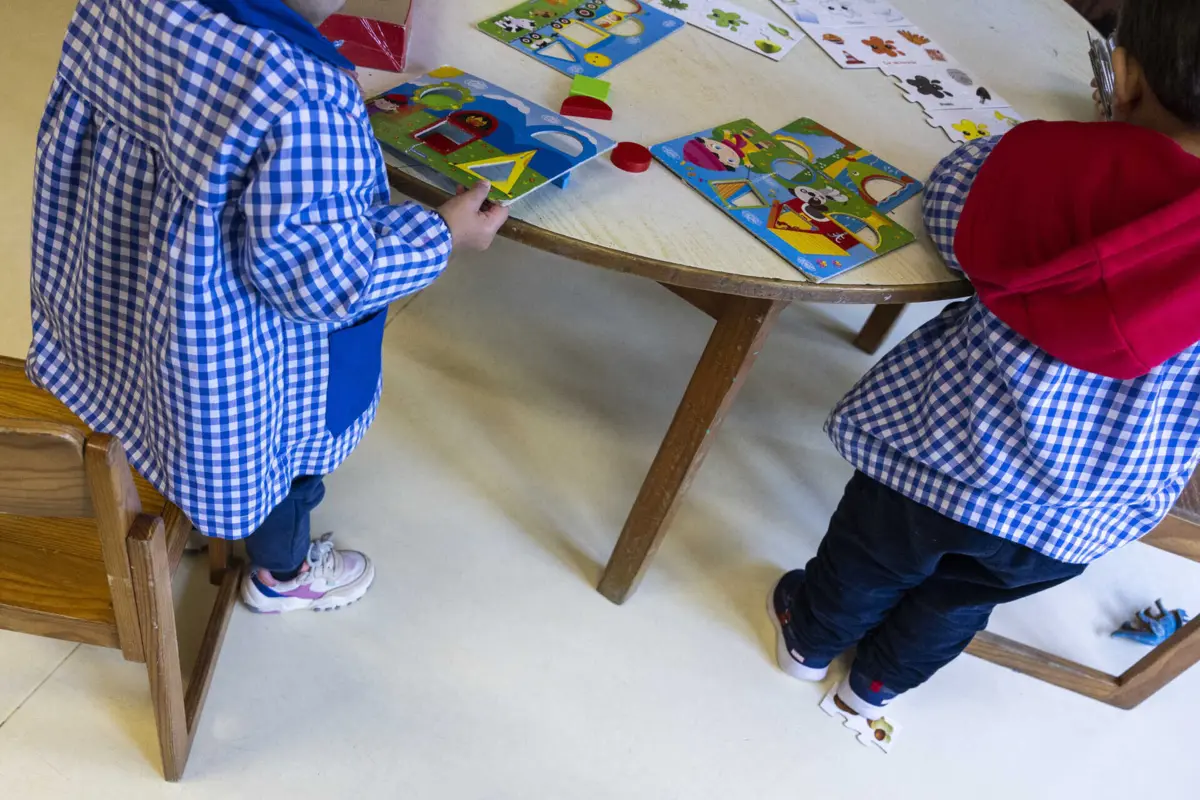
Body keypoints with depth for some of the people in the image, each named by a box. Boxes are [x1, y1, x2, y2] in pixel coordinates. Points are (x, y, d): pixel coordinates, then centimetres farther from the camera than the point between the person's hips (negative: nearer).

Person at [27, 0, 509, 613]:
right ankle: (282, 574, 52)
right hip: (238, 342, -7)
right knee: (278, 441, 23)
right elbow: (316, 274, -31)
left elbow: (69, 123, 2)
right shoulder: (304, 94, -39)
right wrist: (444, 235, -18)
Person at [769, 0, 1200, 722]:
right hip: (1084, 524, 3)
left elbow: (950, 203, -3)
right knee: (961, 599, 32)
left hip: (951, 451, -2)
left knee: (872, 559, 29)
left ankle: (811, 640, 58)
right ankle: (878, 682, 58)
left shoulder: (1048, 160, -22)